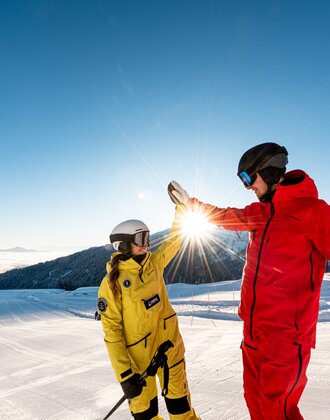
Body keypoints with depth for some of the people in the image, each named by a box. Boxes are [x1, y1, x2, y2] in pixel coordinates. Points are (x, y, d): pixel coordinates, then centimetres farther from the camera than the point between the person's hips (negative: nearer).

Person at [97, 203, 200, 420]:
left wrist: (181, 206, 4)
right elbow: (111, 330, -15)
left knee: (178, 394, 21)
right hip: (139, 353, -4)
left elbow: (175, 239, 6)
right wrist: (124, 374, -16)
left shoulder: (153, 262, -4)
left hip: (169, 341, 4)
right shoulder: (111, 283, -18)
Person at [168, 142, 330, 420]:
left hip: (286, 336, -7)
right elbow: (225, 217, 20)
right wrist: (190, 202, 27)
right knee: (255, 397, 21)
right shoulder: (260, 212, 8)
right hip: (254, 331, 7)